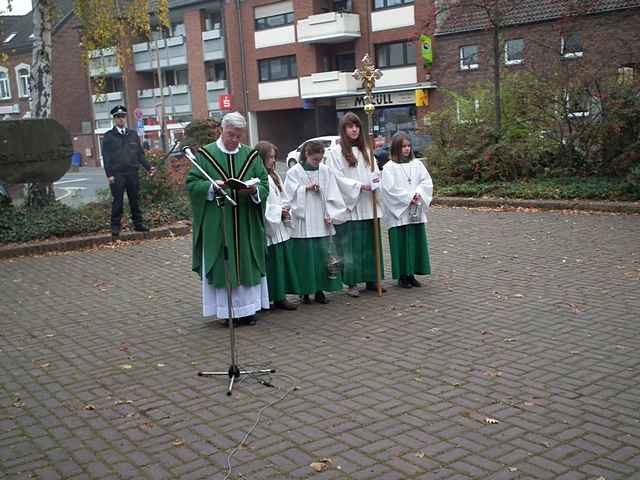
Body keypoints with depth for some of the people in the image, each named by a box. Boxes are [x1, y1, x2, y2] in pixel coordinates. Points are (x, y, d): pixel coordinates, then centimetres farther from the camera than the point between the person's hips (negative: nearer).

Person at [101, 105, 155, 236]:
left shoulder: (133, 134, 14)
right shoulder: (108, 136, 4)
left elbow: (140, 154, 17)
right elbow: (106, 157, -1)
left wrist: (148, 167, 5)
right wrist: (109, 174, -11)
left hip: (132, 172, 3)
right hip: (117, 174, -3)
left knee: (135, 199, 7)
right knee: (117, 200, -4)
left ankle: (138, 223, 14)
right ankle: (115, 226, 2)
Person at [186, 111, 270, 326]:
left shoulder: (251, 156, 8)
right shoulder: (205, 155, 1)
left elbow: (264, 185, 3)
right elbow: (192, 184, -3)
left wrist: (253, 189, -18)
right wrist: (213, 186, -20)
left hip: (246, 224, 2)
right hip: (217, 224, -2)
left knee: (247, 263, 6)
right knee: (221, 265, 0)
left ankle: (248, 308, 16)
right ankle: (227, 310, 9)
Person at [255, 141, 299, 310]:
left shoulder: (274, 175, 15)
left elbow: (283, 199, 18)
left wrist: (286, 212, 0)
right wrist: (278, 210, -12)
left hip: (280, 228, 8)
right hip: (266, 229, -8)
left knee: (282, 262, 10)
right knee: (270, 263, -4)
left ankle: (280, 296, 18)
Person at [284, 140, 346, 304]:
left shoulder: (325, 171, 7)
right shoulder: (294, 172, 0)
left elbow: (332, 195, 5)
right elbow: (291, 194, -5)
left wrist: (330, 214, -5)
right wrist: (306, 188, -15)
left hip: (322, 222, 3)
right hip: (302, 223, -3)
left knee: (323, 256, 3)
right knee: (305, 258, 0)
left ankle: (320, 290, 13)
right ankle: (305, 292, 10)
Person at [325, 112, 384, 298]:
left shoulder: (365, 150, 16)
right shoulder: (335, 151, -3)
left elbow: (374, 172, 16)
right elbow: (338, 178, -10)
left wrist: (376, 179, -7)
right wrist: (359, 186, -16)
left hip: (368, 206, 5)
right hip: (348, 207, -5)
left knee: (370, 244, 7)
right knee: (350, 246, -3)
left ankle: (371, 279, 16)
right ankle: (351, 283, 4)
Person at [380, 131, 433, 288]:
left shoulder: (417, 164, 10)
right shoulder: (389, 168, -4)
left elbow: (427, 182, 5)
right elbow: (390, 189, -12)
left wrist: (418, 194, -13)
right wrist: (409, 197, -15)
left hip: (416, 213, 4)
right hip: (398, 214, -4)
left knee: (416, 243, 6)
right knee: (401, 244, -1)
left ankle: (412, 274, 17)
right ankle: (402, 276, 9)